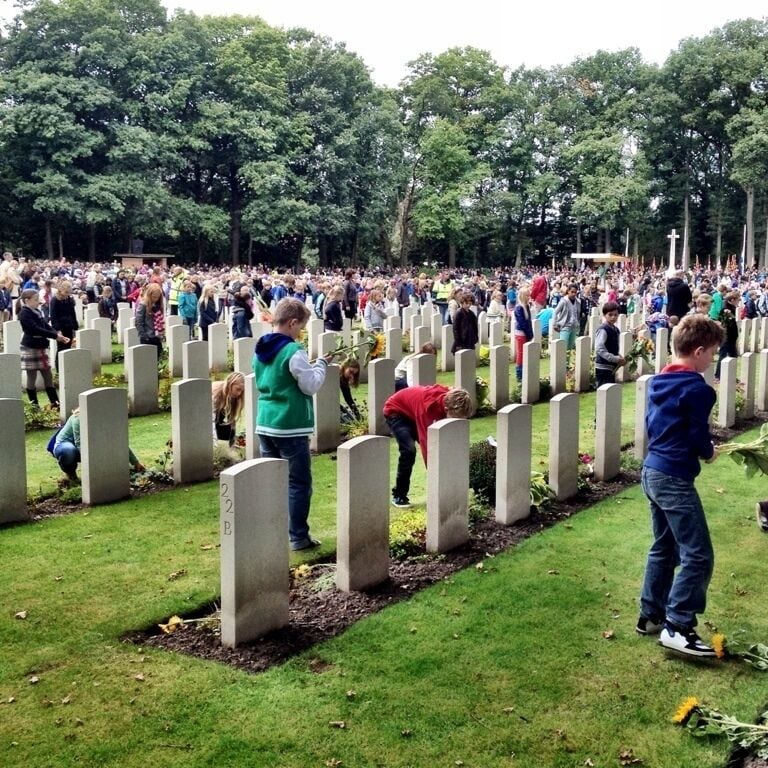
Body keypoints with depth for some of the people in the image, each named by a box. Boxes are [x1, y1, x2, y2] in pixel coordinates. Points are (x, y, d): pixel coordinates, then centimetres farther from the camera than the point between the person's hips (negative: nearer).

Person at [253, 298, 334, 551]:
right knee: (299, 483, 2)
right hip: (290, 426, -8)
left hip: (265, 424, 8)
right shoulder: (293, 351, -16)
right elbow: (311, 386, -13)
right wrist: (322, 364, 2)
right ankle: (298, 537, 6)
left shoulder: (261, 349, 8)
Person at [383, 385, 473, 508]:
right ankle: (399, 496, -10)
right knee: (409, 450, -24)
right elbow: (425, 441, -42)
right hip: (395, 411, -7)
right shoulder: (428, 405, -43)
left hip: (413, 413, 7)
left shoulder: (449, 401, -21)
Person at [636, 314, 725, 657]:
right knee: (698, 555, -5)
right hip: (675, 478, -10)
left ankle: (651, 615, 25)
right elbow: (699, 436, -16)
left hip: (652, 471, 10)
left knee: (664, 548, 19)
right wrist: (708, 452, 6)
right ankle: (677, 627, -5)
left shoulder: (658, 381, 10)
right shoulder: (695, 388, -17)